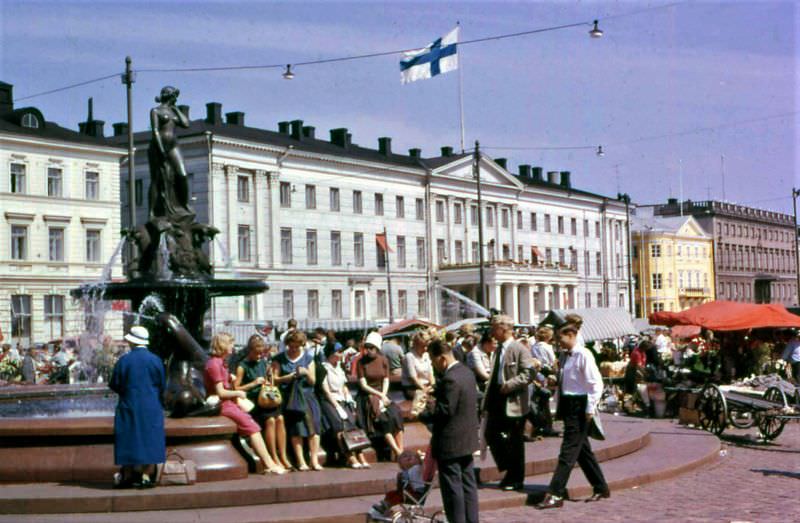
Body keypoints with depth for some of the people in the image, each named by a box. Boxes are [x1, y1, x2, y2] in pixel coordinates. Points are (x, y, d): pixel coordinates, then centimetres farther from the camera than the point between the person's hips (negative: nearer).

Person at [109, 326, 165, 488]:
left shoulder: (124, 360, -8)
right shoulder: (155, 360, -4)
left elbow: (115, 385, -3)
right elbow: (162, 386, 2)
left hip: (129, 407, 0)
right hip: (151, 408, 1)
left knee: (128, 440, 9)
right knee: (150, 439, 5)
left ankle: (128, 475, 14)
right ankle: (147, 475, 1)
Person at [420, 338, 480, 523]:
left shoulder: (450, 379, -23)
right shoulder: (466, 372, 8)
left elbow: (445, 411, -25)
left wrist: (422, 415, -12)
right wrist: (435, 393, 13)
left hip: (450, 443, -10)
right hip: (467, 438, 10)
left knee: (452, 487, -1)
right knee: (468, 483, 15)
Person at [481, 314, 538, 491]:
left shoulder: (520, 350, -12)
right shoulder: (498, 349, 12)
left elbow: (529, 373, -19)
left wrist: (509, 385, -23)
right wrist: (487, 402, 13)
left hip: (514, 402, -8)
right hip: (497, 401, 8)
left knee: (515, 441, 2)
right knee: (492, 435, 7)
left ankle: (516, 479, 15)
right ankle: (508, 470, 23)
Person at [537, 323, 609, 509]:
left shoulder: (583, 355, -14)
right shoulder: (567, 356, 12)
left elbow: (596, 383, -17)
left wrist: (590, 409, -18)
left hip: (579, 407, -9)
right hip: (568, 405, 9)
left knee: (568, 451, -9)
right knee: (583, 450, 16)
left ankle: (555, 494, -9)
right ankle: (600, 488, 28)